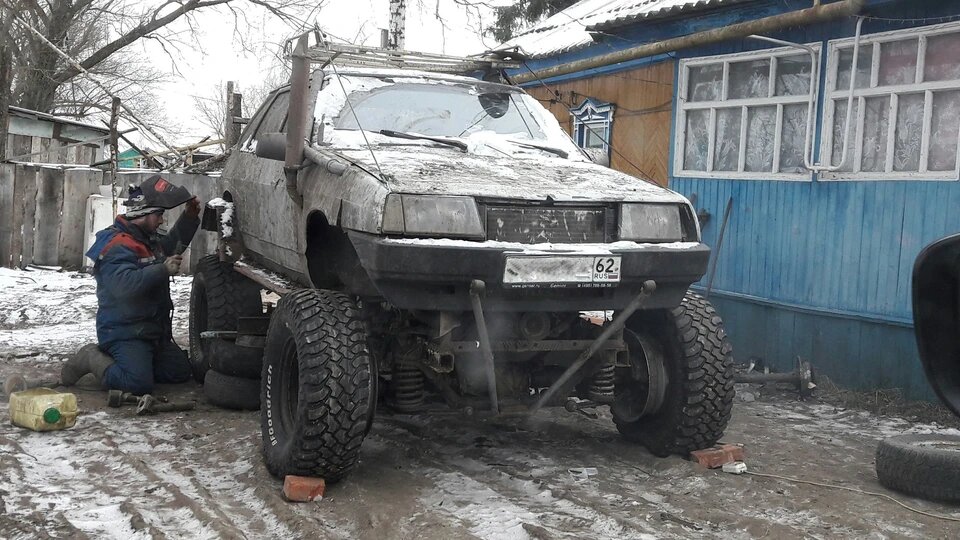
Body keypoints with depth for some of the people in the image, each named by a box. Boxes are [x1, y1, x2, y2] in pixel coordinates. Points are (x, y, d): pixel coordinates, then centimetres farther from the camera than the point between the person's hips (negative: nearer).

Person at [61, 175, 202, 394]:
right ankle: (91, 360, 1)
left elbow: (173, 244, 30)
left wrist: (190, 217, 15)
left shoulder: (148, 239, 11)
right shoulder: (118, 246, -20)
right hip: (124, 332, -10)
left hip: (153, 331, 10)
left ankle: (109, 357, 21)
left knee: (181, 372, 13)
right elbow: (124, 285, -35)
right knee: (139, 384, -25)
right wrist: (162, 270, -40)